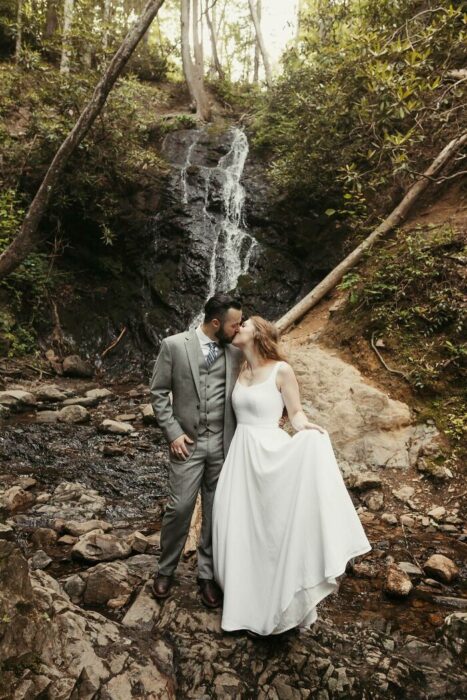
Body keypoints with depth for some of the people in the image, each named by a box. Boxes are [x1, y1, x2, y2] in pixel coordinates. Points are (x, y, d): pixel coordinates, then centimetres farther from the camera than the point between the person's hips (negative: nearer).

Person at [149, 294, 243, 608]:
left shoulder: (235, 351, 3)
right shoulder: (174, 345, -6)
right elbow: (158, 393, -2)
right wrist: (173, 433, -8)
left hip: (224, 443, 3)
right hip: (187, 441, -2)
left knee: (216, 511, 9)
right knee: (180, 507, 1)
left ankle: (207, 574, 27)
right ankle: (166, 569, 26)